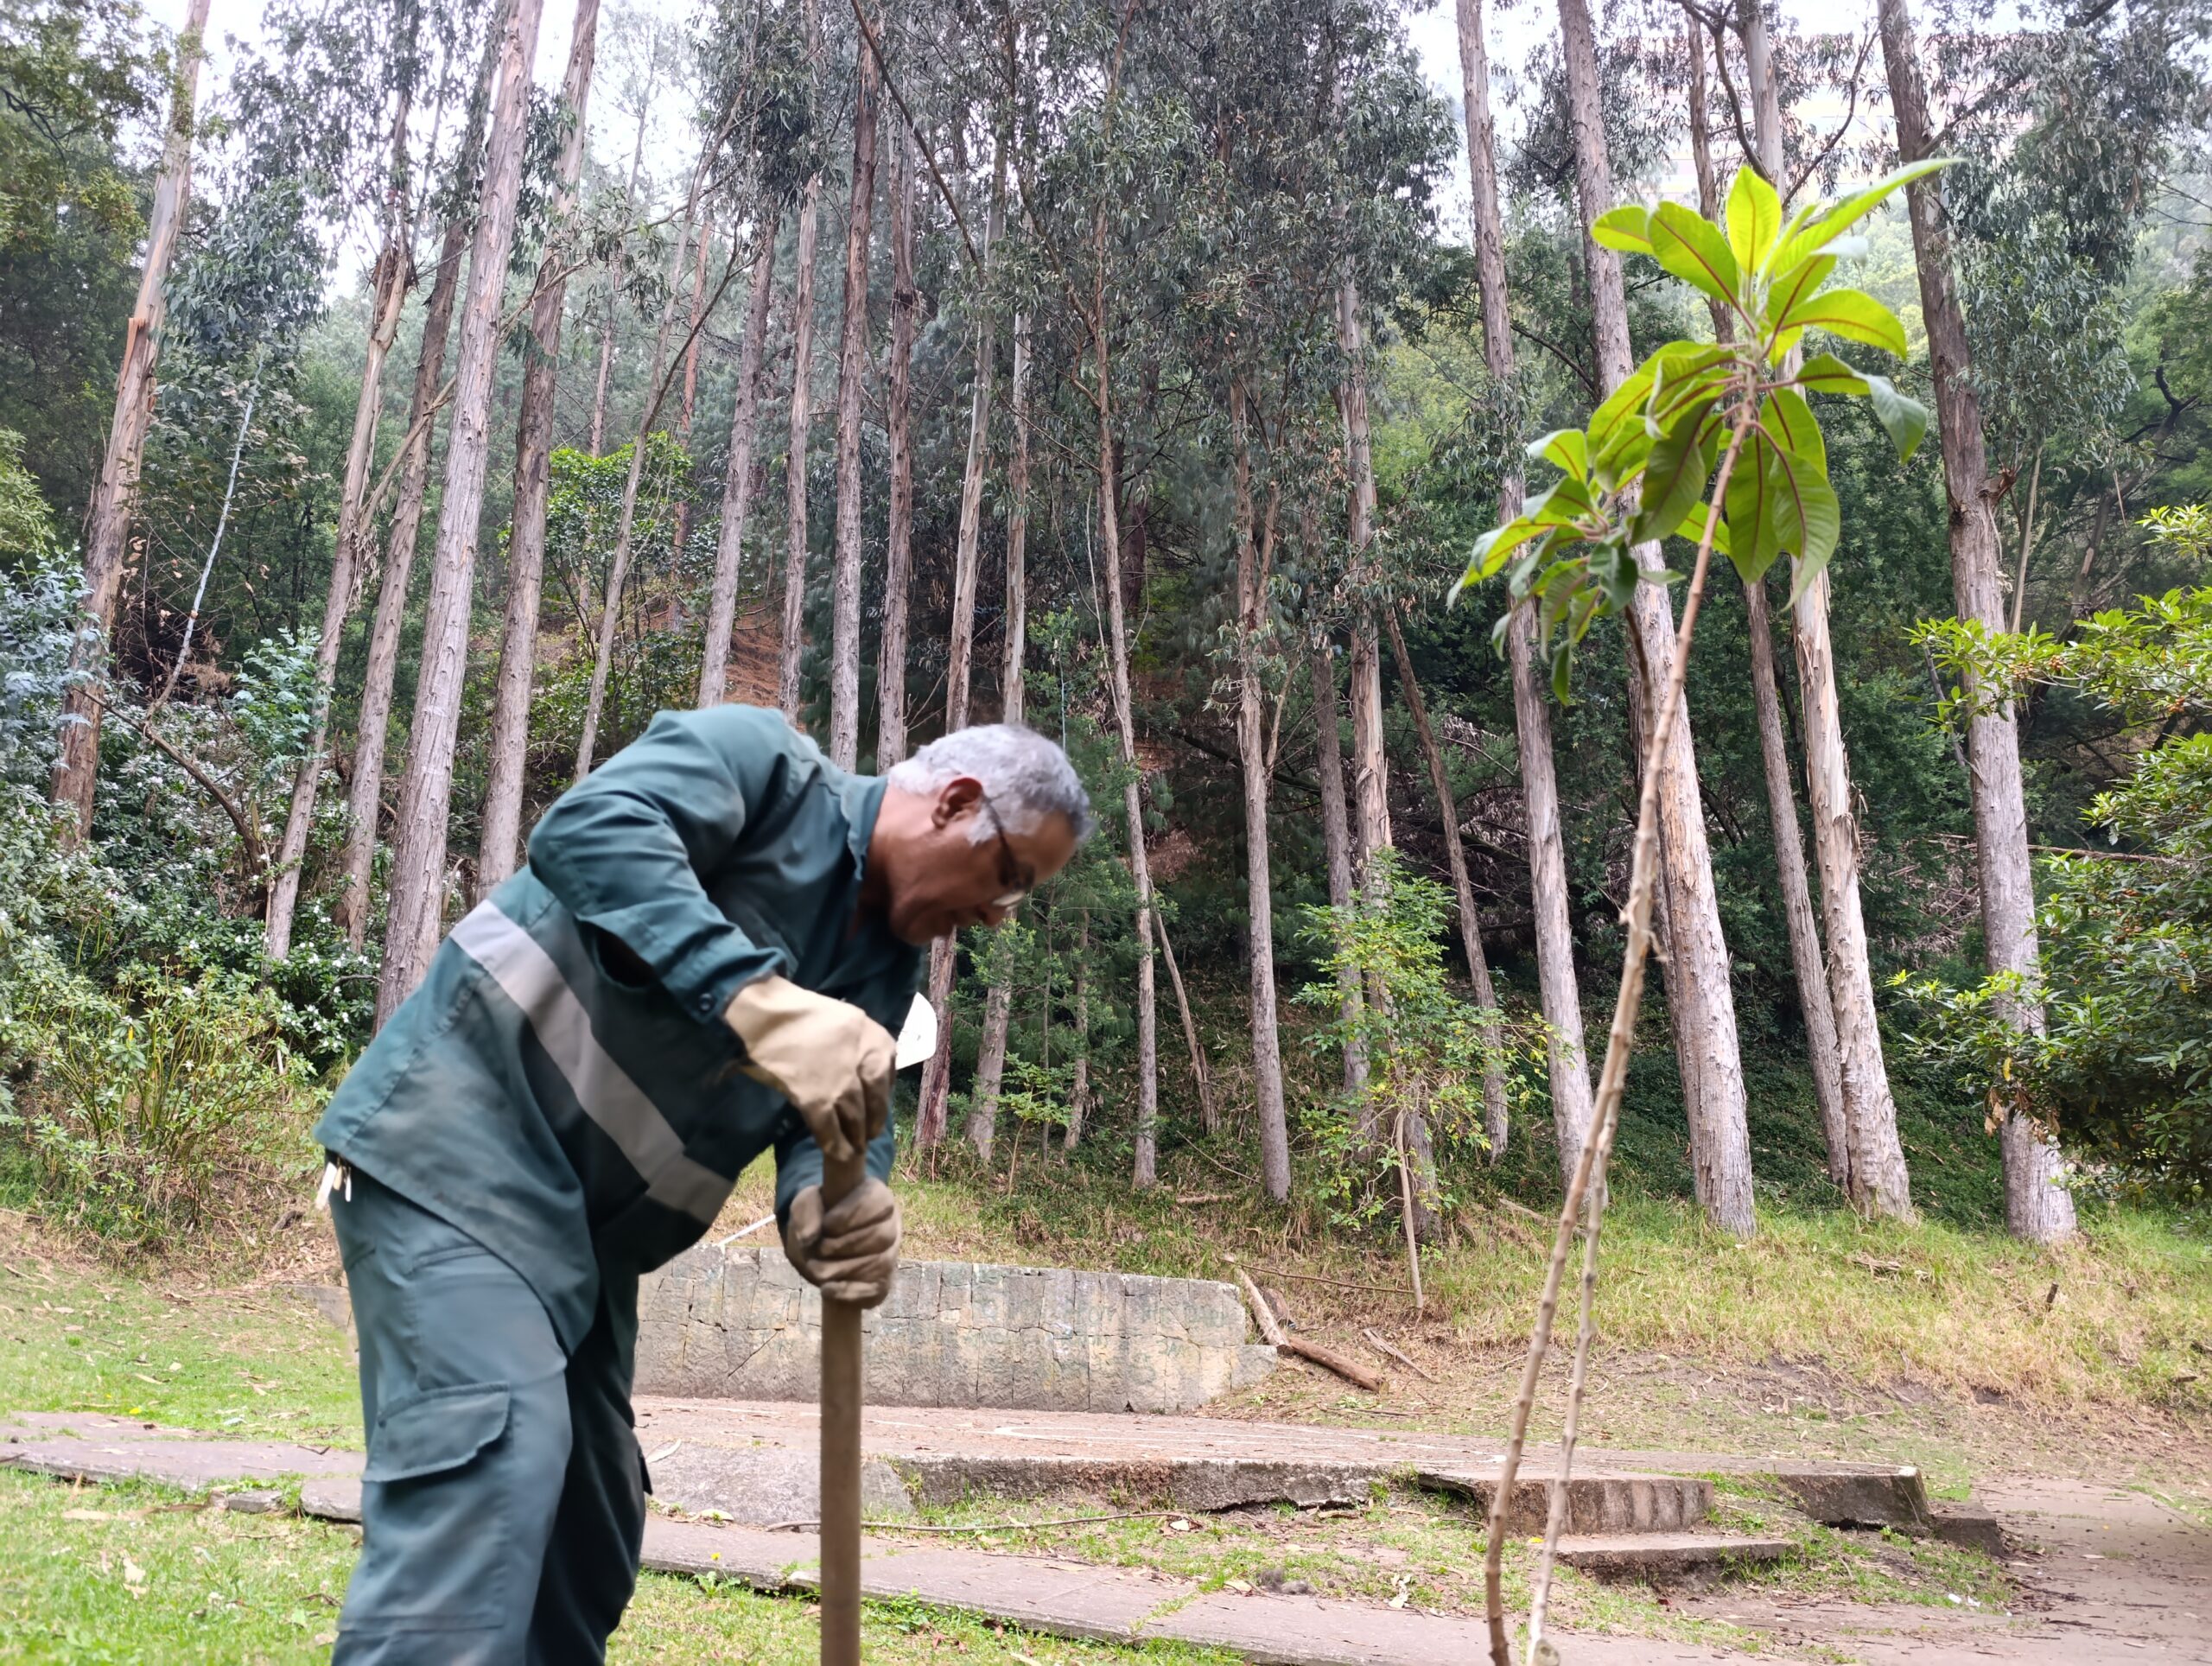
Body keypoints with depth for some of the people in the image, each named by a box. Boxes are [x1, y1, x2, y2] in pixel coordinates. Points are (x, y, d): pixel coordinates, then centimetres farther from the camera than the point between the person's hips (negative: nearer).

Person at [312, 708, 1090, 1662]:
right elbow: (587, 828, -29)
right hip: (459, 1145, -9)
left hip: (590, 1231, 9)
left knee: (591, 1521, 12)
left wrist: (826, 1207, -24)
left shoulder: (888, 967, 11)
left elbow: (837, 1115, 1)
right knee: (494, 1464, -22)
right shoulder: (764, 762, -11)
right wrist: (760, 1003, -40)